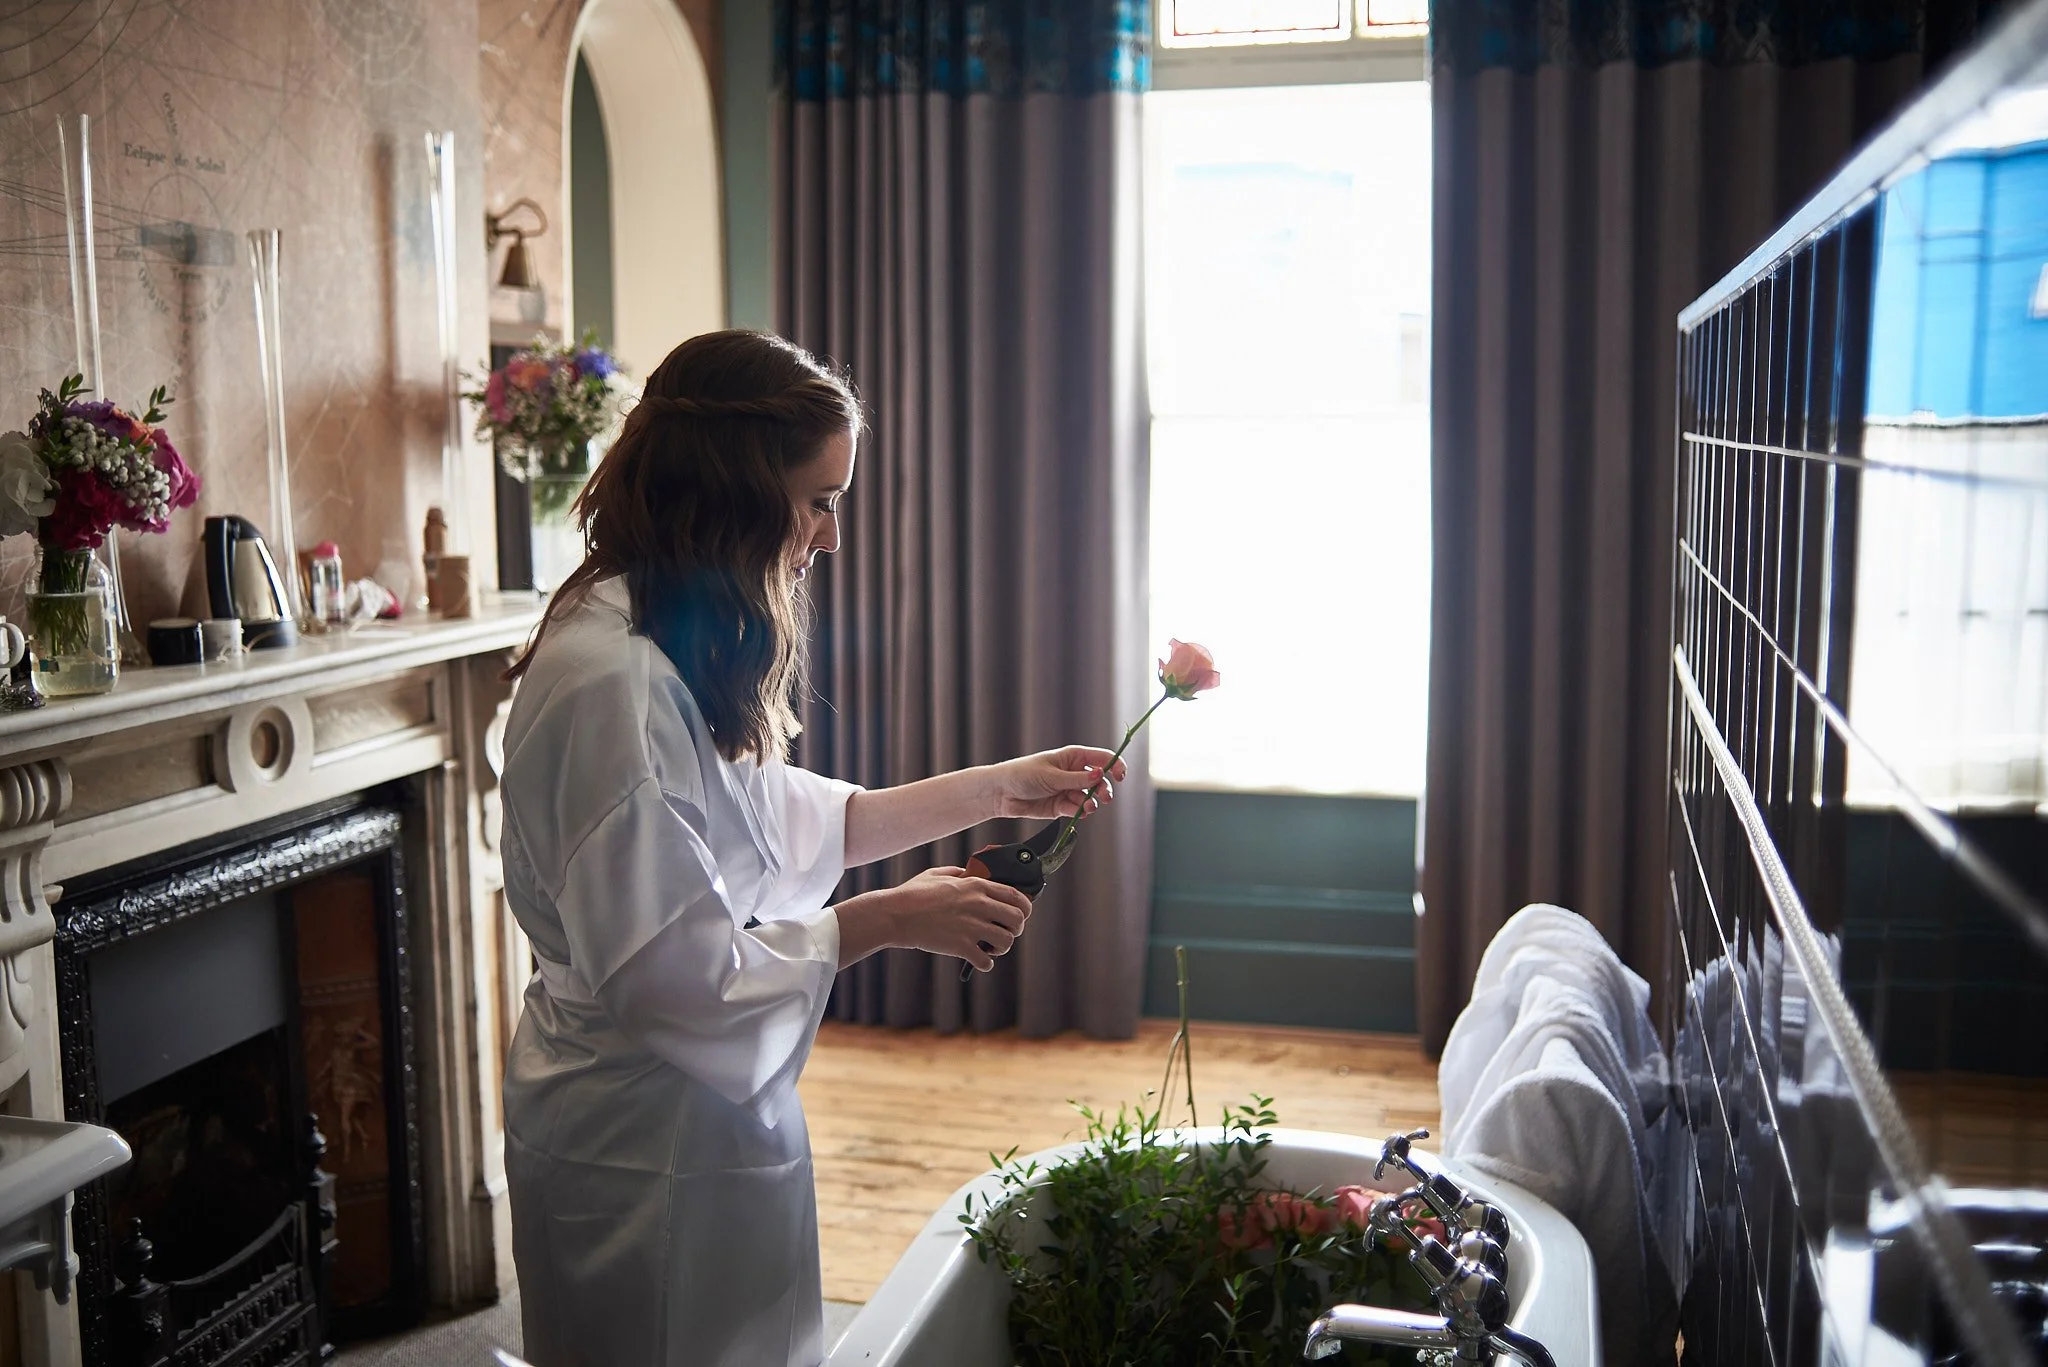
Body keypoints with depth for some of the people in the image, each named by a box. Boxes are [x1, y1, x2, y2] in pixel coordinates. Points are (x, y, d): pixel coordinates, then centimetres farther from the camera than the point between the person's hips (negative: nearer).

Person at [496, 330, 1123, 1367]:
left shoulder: (680, 648, 5)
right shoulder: (615, 679, -26)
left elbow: (784, 817, 15)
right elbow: (666, 970, -27)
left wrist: (997, 788, 12)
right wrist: (889, 921, -18)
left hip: (705, 1116, 10)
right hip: (645, 1153, -10)